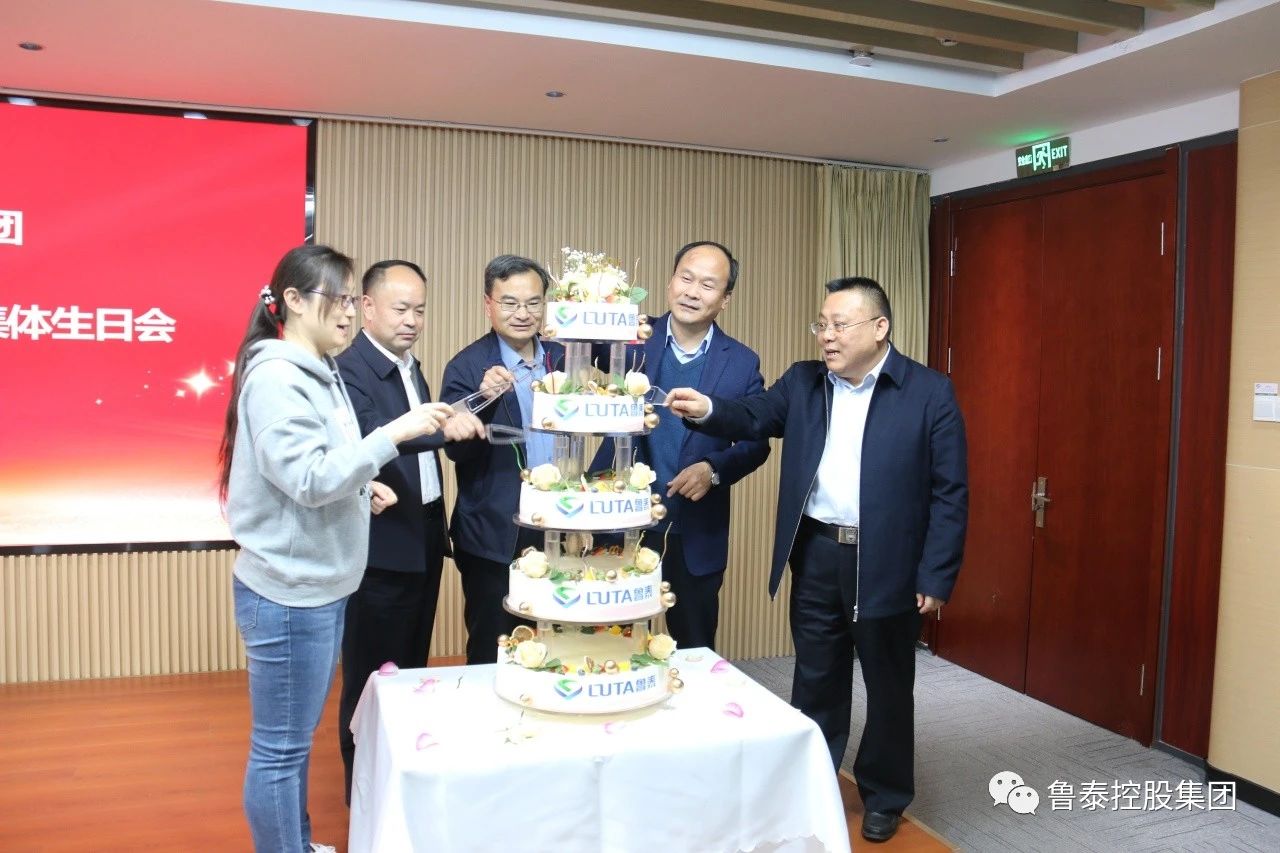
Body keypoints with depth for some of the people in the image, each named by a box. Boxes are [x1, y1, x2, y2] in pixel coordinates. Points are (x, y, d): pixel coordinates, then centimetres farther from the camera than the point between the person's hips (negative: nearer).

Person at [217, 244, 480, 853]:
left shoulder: (319, 373, 10)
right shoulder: (274, 376, -17)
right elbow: (306, 480, -24)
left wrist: (360, 487, 4)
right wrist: (393, 433, -25)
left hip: (320, 586, 9)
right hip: (287, 592, -9)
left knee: (297, 737, 21)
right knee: (280, 746, 5)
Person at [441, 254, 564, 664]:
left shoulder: (562, 357, 6)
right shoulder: (467, 366, -9)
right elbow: (455, 449, -16)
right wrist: (485, 397, -31)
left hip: (556, 532, 5)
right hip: (494, 538, -4)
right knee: (491, 659, 10)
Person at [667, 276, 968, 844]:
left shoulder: (930, 393, -8)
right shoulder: (802, 382, 5)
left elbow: (949, 493, -8)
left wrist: (936, 577, -11)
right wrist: (707, 411, -26)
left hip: (888, 564, -3)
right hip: (816, 557, 3)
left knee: (887, 687, 14)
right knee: (815, 681, 15)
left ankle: (884, 797, 34)